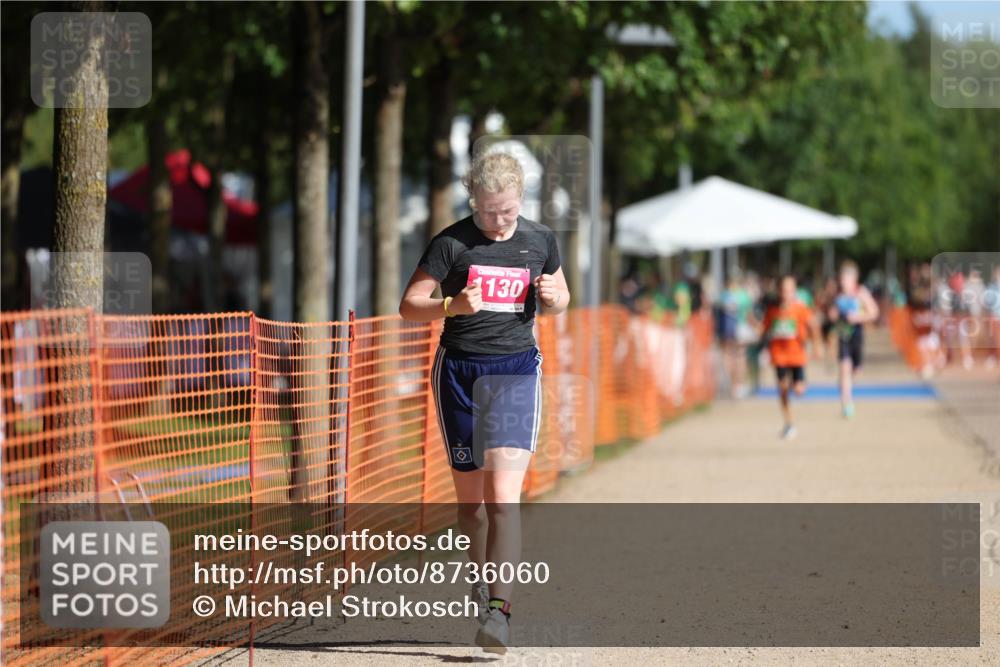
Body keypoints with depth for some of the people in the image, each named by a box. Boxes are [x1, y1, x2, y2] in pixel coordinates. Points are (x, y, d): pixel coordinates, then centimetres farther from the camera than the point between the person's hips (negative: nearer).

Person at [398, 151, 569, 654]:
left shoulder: (540, 240, 6)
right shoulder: (451, 243, -3)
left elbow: (560, 299, 21)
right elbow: (409, 306, -3)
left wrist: (553, 297, -3)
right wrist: (453, 305, -22)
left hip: (516, 371, 0)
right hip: (459, 371, 0)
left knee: (502, 493, -14)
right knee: (470, 494, 7)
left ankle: (498, 607, -19)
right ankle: (480, 581, 27)